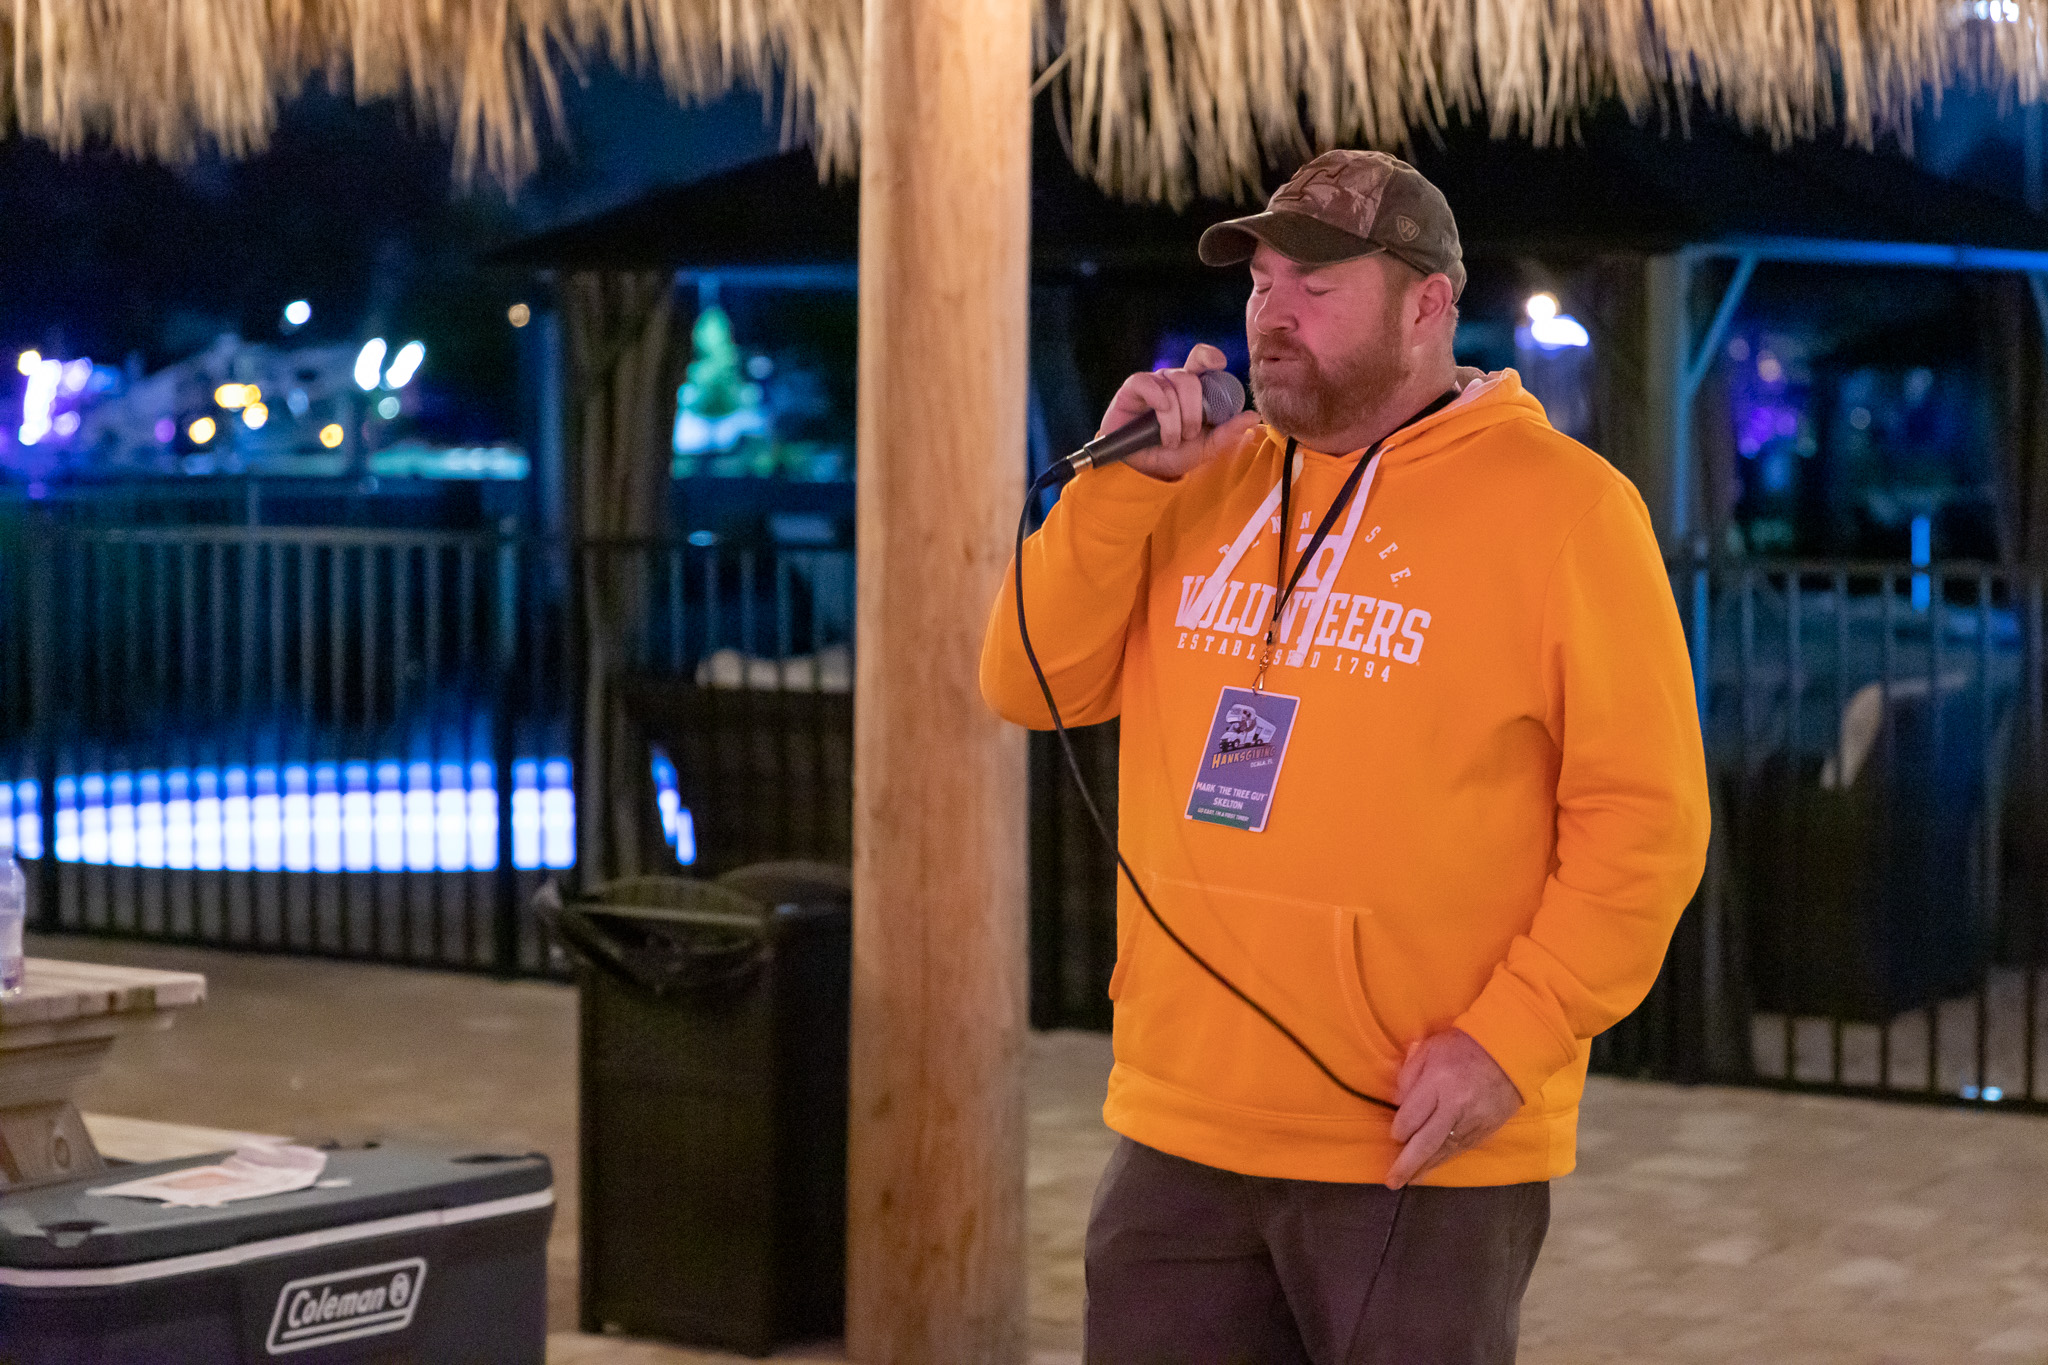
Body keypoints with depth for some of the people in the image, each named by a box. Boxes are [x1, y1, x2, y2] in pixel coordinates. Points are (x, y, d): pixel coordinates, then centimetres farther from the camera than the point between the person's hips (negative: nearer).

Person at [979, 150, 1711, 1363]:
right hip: (1181, 1136, 5)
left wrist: (1511, 1039, -18)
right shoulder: (1207, 486, 11)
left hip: (1424, 1153, -5)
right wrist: (1126, 482, -5)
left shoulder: (1558, 503, -7)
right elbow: (1034, 683, 7)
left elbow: (1643, 817, -10)